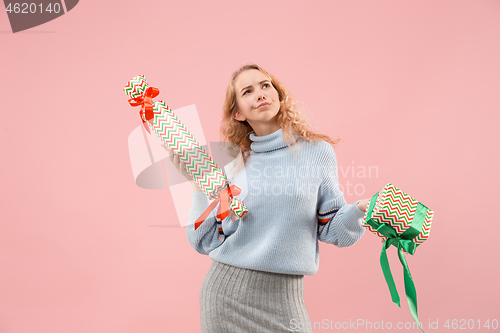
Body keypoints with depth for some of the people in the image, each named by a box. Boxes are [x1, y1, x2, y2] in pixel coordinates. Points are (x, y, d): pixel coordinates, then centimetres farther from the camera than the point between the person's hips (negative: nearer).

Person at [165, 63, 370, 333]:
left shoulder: (317, 151, 0)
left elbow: (330, 229, 1)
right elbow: (207, 241, 2)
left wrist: (360, 210, -17)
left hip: (283, 295, -1)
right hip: (225, 291, 1)